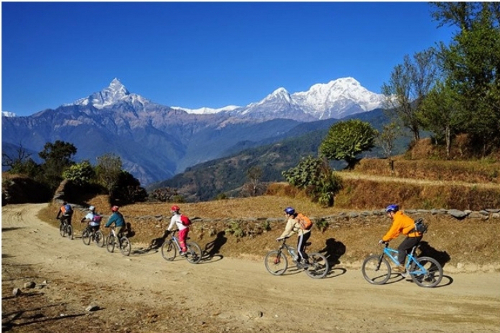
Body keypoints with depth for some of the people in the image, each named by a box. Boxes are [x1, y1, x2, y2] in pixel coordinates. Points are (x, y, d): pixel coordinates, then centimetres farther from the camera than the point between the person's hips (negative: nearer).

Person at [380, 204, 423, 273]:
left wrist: (384, 239, -13)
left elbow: (392, 231, -20)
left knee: (401, 248, -8)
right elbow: (396, 231, 18)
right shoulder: (399, 217, 14)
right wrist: (389, 239, 13)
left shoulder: (398, 219, -19)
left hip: (414, 235, -10)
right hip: (416, 234, 10)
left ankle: (401, 267, -5)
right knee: (409, 250, 18)